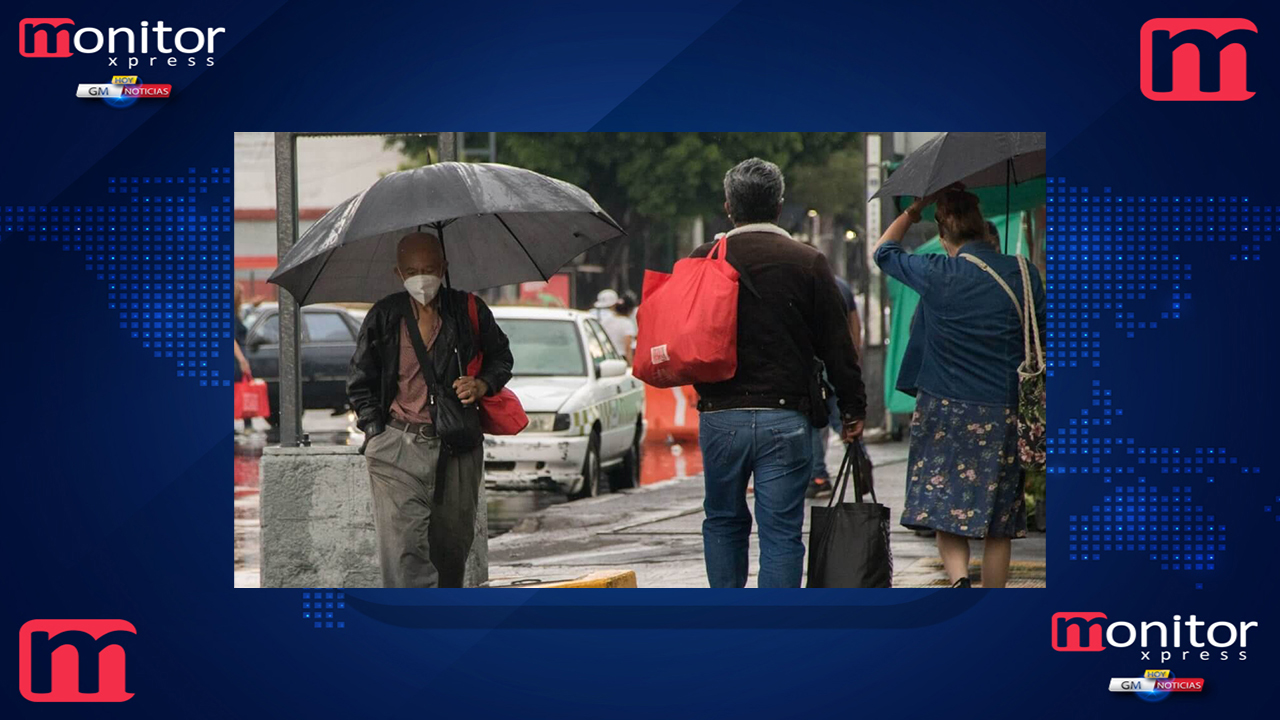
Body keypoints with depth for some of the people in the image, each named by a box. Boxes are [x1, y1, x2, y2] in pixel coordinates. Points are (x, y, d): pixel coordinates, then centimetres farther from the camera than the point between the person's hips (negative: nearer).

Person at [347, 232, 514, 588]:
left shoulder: (468, 311, 2)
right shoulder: (384, 316, 2)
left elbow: (501, 358, 17)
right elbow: (359, 381, 10)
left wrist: (483, 385, -4)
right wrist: (375, 430, 0)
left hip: (458, 449, 1)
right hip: (398, 448, -1)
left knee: (453, 544, 10)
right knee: (403, 545, -14)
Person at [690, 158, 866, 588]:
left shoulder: (703, 260, 1)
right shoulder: (808, 264, -2)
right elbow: (836, 345, 1)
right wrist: (853, 408, 10)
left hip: (719, 418, 2)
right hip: (784, 417, -1)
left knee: (723, 524, 17)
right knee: (781, 532, 0)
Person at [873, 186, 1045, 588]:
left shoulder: (937, 274, -9)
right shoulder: (1022, 275, -2)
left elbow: (883, 251, 10)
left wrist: (915, 209, 18)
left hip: (946, 409, -2)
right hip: (1004, 413, 2)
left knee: (945, 509, 2)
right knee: (997, 523, 9)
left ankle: (958, 577, -23)